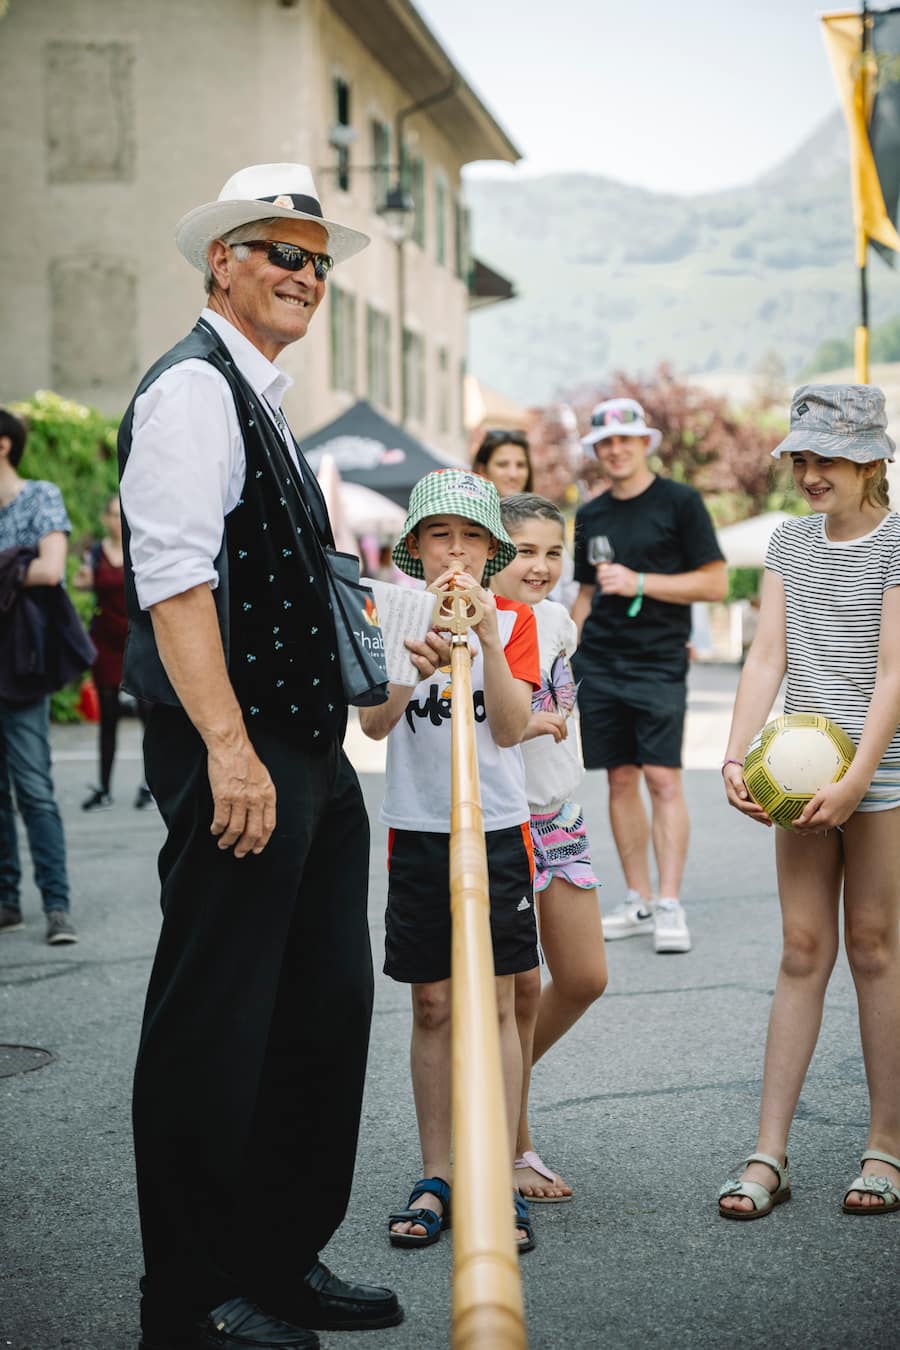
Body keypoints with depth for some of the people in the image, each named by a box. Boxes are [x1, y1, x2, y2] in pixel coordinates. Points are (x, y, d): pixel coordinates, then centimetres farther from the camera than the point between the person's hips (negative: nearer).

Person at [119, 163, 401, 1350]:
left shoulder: (263, 402, 21)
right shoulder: (192, 389, -10)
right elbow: (175, 579, -20)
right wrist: (229, 747, -27)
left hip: (310, 754, 10)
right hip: (236, 757, -10)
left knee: (326, 1009, 14)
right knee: (214, 1026, -2)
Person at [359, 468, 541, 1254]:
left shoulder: (513, 620, 1)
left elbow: (511, 727, -12)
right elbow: (373, 725, -11)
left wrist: (485, 637, -23)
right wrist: (417, 665, -28)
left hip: (497, 827, -1)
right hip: (417, 829, 1)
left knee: (495, 1003, 0)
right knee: (432, 1007, 5)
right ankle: (435, 1180, 13)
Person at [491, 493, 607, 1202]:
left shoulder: (555, 619, 7)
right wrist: (522, 724, -29)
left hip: (563, 817, 7)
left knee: (584, 978, 7)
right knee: (520, 988, -3)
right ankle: (514, 1150, 12)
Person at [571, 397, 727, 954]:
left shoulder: (679, 502, -1)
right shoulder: (591, 516, 14)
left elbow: (715, 582, -5)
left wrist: (637, 582, -12)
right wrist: (567, 650, 11)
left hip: (659, 662, -5)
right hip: (599, 663, 5)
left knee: (663, 779, -10)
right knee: (621, 779, 5)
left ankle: (670, 906, -7)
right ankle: (637, 902, 11)